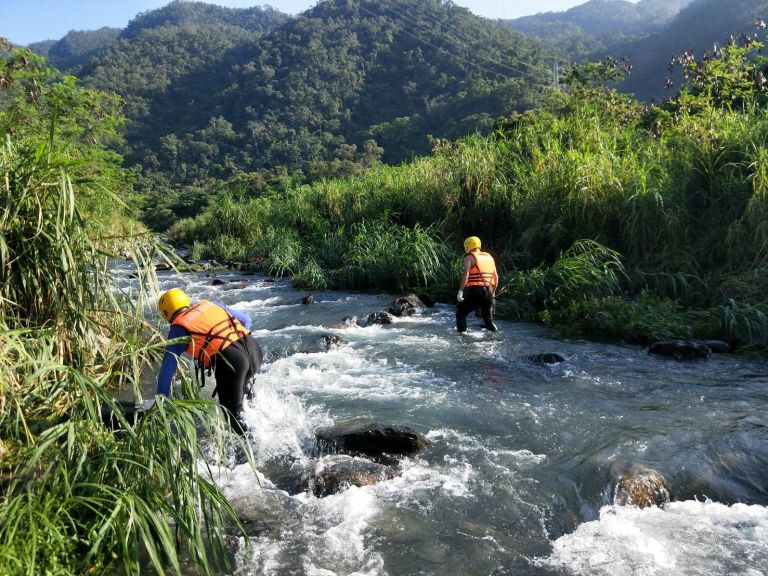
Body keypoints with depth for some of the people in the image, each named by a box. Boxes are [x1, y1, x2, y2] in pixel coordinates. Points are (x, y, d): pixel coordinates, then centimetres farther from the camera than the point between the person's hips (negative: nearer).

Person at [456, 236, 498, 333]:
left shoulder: (469, 257, 0)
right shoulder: (489, 257, 18)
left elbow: (466, 274, -15)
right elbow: (496, 277, 19)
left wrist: (460, 291, -18)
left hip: (475, 290, -5)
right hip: (488, 291, 5)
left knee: (460, 313, 9)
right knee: (488, 318, 19)